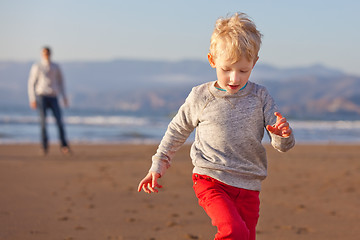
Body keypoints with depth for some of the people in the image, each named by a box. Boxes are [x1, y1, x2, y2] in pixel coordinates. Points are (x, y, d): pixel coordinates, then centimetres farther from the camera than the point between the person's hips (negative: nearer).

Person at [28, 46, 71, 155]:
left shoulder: (56, 67, 13)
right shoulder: (37, 67, 3)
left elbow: (60, 82, 20)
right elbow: (31, 84, 3)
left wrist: (64, 97, 11)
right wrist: (32, 99, -5)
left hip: (53, 98, 2)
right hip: (41, 96, -2)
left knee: (59, 121, -12)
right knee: (43, 122, -8)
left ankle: (64, 146, -13)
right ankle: (45, 147, 0)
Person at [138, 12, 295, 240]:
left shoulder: (260, 97, 1)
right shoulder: (201, 97, -1)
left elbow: (283, 144, -1)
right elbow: (178, 130, 16)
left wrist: (283, 134, -25)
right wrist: (159, 164, 14)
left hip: (248, 188, 3)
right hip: (211, 180, -3)